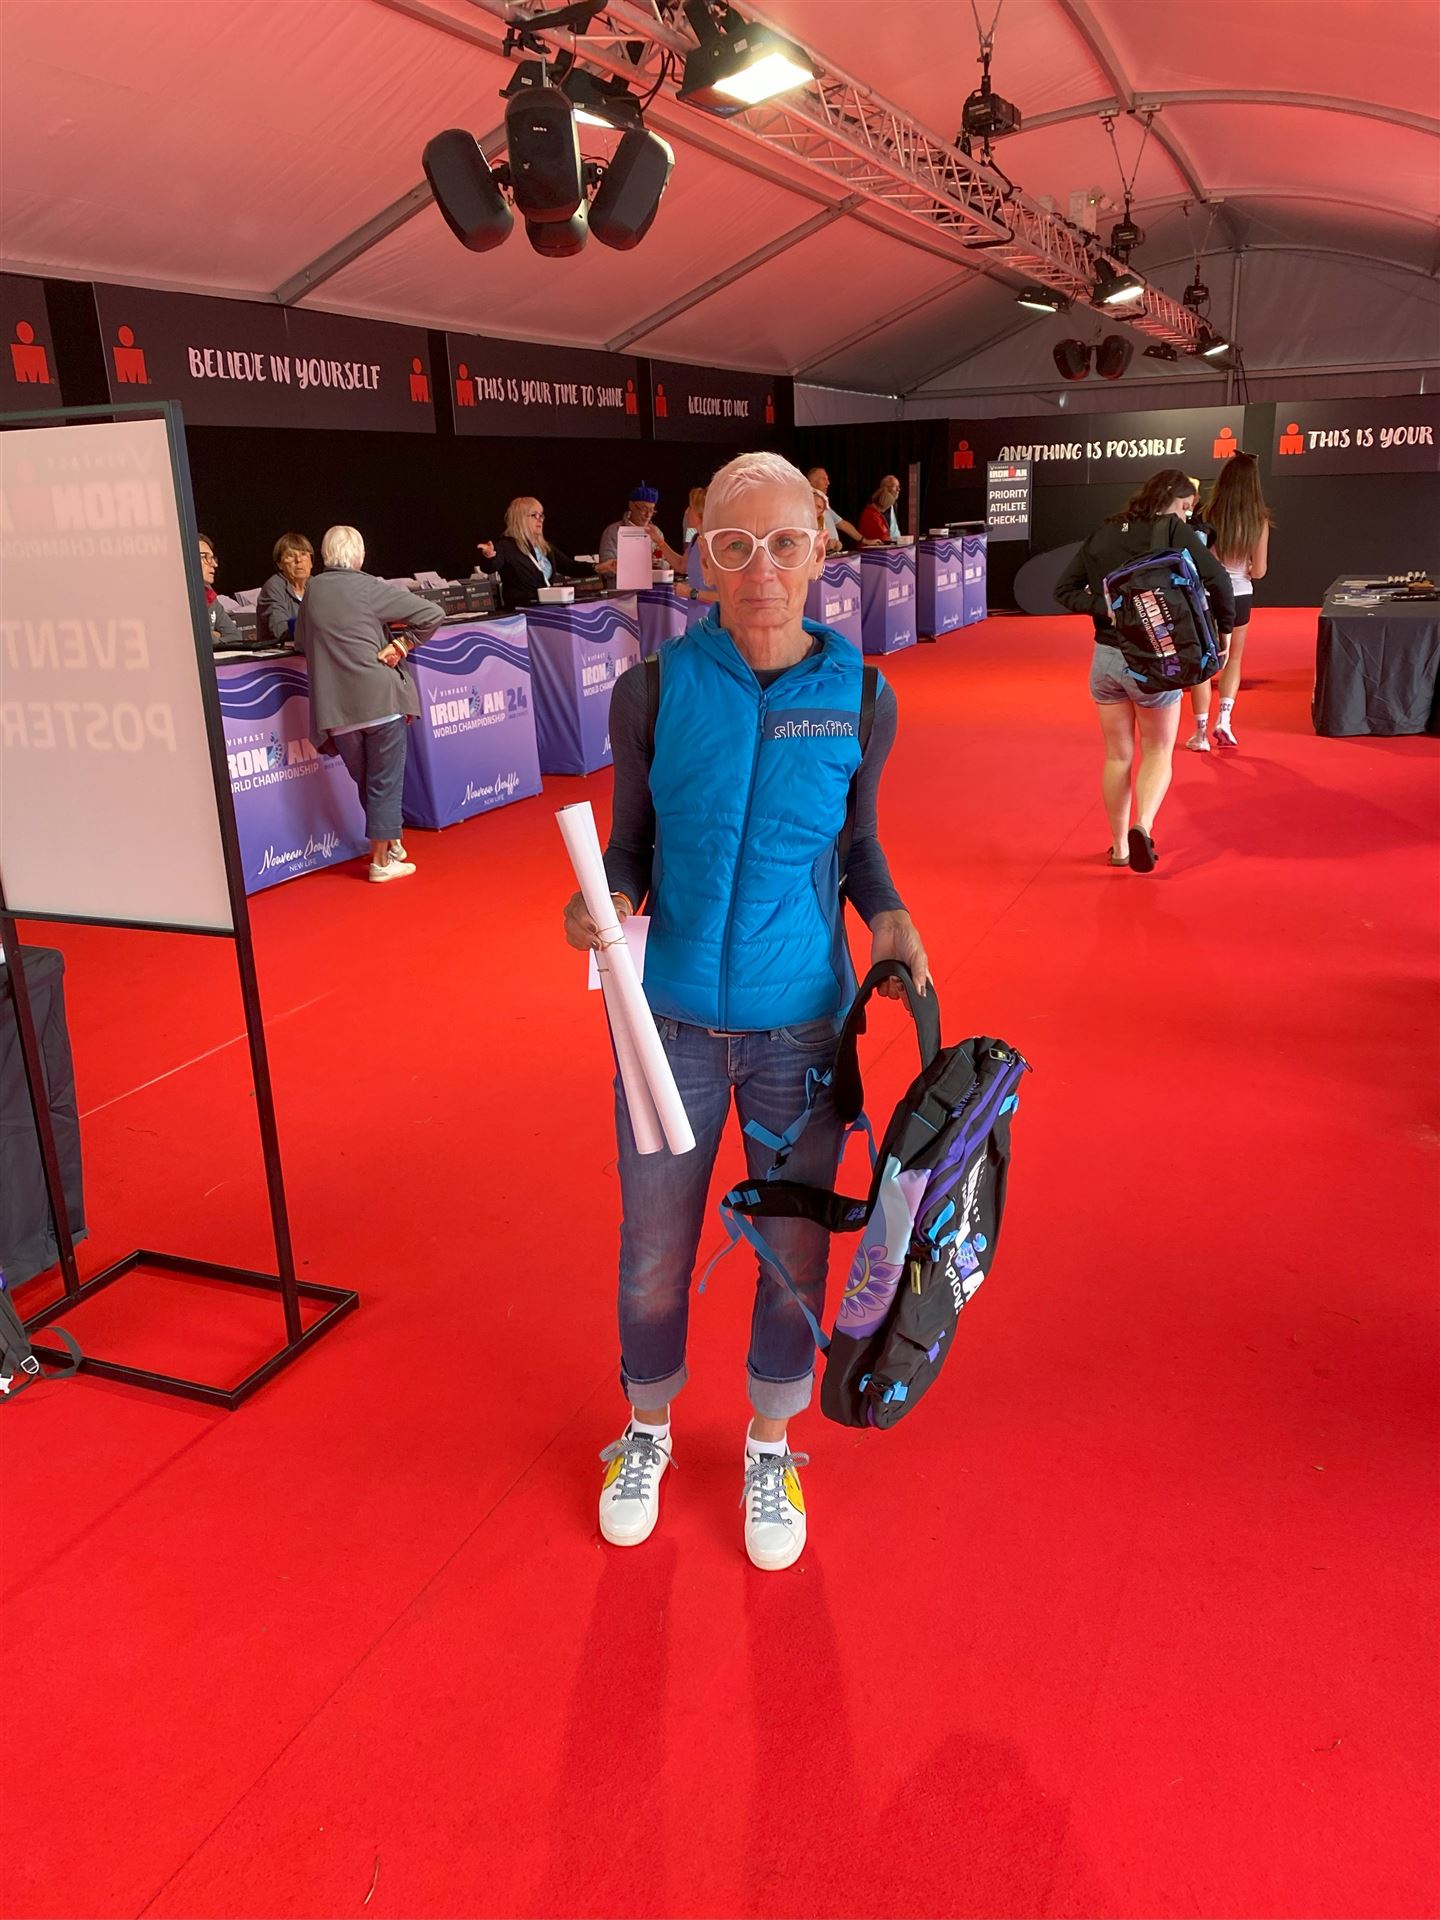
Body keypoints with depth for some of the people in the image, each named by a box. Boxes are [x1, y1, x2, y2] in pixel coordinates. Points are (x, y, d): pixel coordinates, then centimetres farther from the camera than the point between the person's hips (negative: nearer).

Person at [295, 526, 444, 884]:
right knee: (385, 783, 4)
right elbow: (433, 614, -10)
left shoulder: (312, 591, 7)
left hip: (336, 708, 4)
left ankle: (390, 844, 32)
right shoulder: (371, 588, -5)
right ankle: (382, 861, 6)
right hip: (382, 699, -4)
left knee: (366, 783, 20)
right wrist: (401, 646, -3)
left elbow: (301, 642, 19)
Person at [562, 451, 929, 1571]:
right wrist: (608, 901, -20)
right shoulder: (654, 690, -9)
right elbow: (632, 845, 1)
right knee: (654, 1259, 12)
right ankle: (648, 1433, 43)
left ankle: (772, 1449, 41)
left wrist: (888, 916, -9)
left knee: (794, 1256, 14)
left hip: (801, 1025, 1)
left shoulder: (861, 698, -6)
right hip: (673, 1018, 0)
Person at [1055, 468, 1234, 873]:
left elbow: (1064, 589, 4)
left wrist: (1103, 607, -7)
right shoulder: (1172, 530, -7)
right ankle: (1143, 826, -12)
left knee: (1117, 756, 15)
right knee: (1158, 752, 13)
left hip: (1105, 657, 4)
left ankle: (1119, 846, 21)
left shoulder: (1102, 534, 7)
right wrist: (1224, 630, -3)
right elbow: (1218, 578, -16)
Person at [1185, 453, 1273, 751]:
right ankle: (1224, 719, 9)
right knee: (1232, 660, 23)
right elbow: (1258, 571, -5)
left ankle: (1201, 733, 9)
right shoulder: (1259, 521, -8)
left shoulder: (1209, 514, -14)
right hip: (1240, 596, 2)